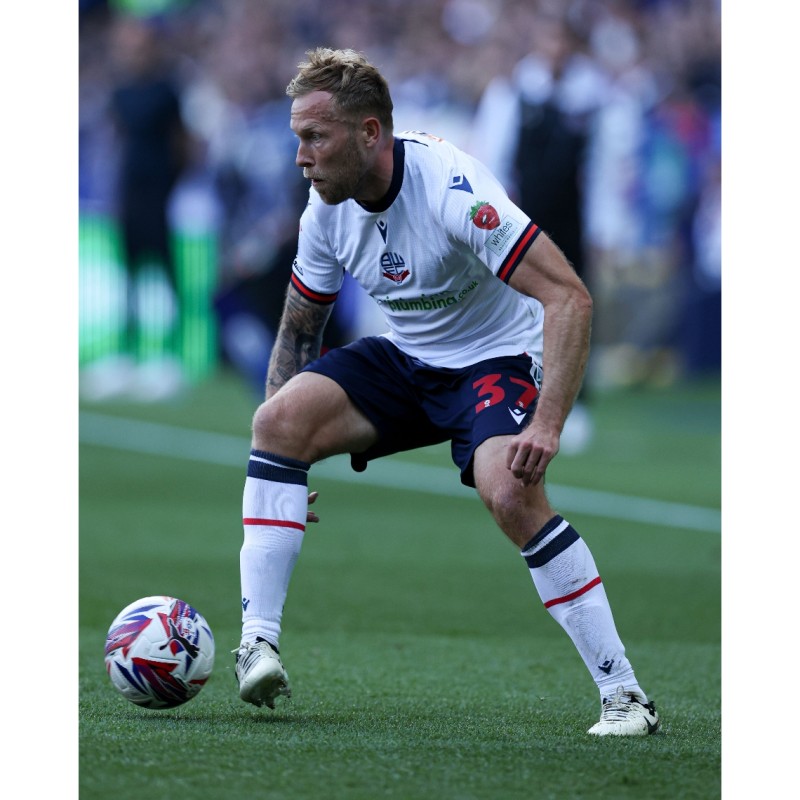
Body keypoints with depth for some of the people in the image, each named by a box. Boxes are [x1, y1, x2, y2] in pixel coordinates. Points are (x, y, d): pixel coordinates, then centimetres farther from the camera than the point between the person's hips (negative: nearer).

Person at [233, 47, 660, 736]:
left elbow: (570, 297, -31)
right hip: (403, 362, 6)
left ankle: (624, 694, -21)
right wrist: (286, 453, 1)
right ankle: (259, 647, -17)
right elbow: (298, 329, 9)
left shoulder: (451, 189, -29)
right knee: (278, 418, -18)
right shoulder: (329, 208, -7)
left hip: (498, 361, -6)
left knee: (510, 492, -33)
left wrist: (546, 426, -40)